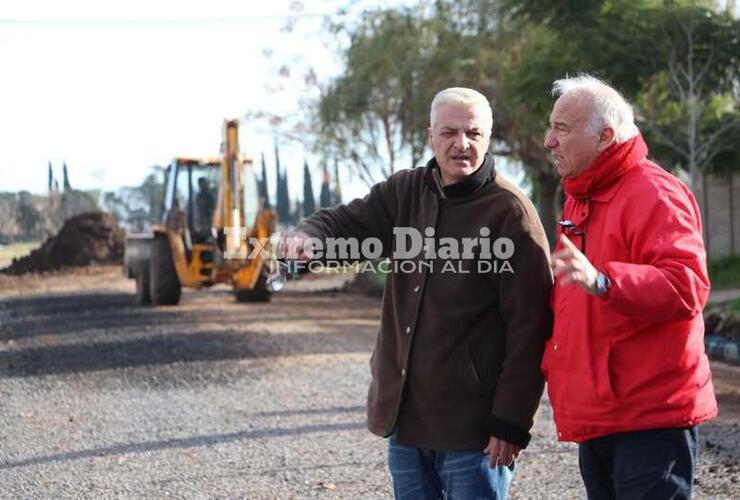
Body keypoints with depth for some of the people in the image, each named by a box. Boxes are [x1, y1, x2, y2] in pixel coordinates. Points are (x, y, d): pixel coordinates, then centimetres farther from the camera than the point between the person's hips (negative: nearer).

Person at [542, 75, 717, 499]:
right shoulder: (580, 200, 18)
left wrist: (601, 282, -40)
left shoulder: (654, 194, -13)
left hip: (650, 417, -9)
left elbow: (687, 286, -28)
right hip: (598, 417, 10)